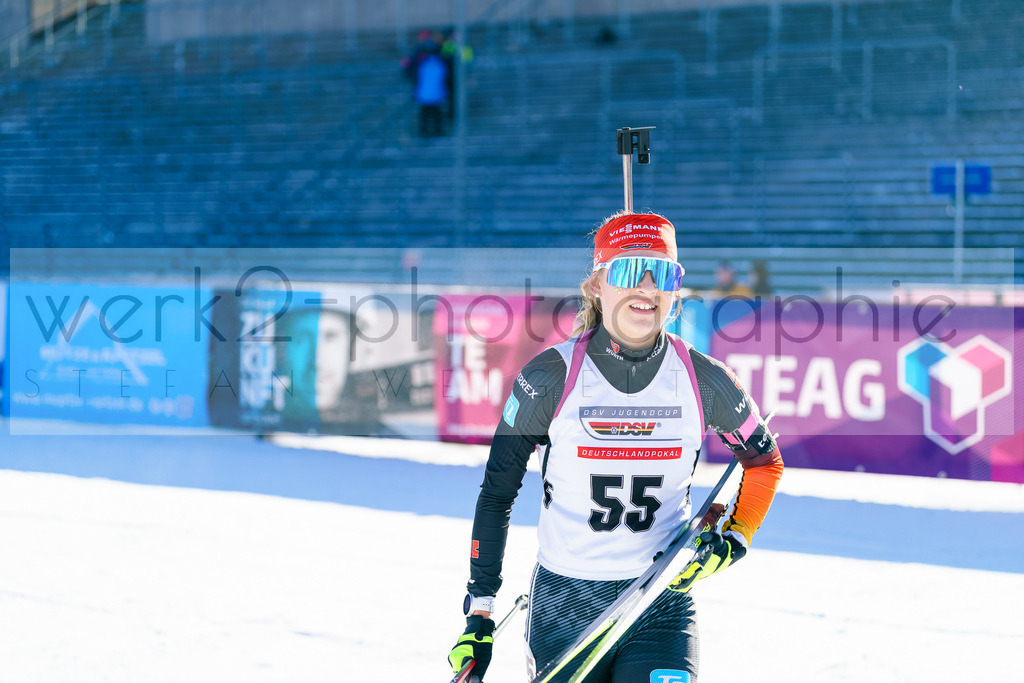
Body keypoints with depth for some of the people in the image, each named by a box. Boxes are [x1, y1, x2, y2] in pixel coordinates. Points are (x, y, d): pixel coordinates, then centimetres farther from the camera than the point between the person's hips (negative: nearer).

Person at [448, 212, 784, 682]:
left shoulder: (703, 381, -4)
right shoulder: (551, 377, -8)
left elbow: (764, 463, 15)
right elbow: (496, 494, -1)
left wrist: (732, 541, 1)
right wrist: (479, 614, -2)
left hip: (662, 608, 0)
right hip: (563, 605, 0)